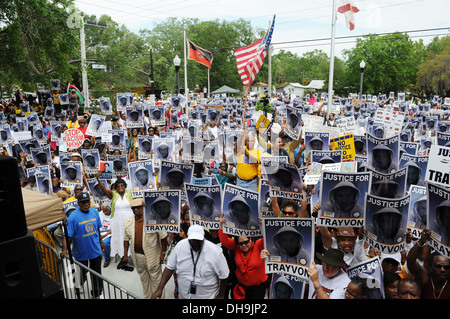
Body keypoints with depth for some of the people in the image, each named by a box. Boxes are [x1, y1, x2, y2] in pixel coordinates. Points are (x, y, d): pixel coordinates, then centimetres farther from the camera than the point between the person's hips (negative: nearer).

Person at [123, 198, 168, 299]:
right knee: (143, 279, 21)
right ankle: (147, 297, 40)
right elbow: (126, 239, 8)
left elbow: (163, 237, -10)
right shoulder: (128, 222, 1)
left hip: (152, 256, -4)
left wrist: (163, 253, -10)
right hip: (137, 256, 5)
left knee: (156, 279, 9)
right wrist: (125, 255, 6)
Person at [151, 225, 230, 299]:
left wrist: (221, 296, -3)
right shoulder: (180, 246, -15)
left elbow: (224, 275, -12)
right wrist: (160, 288, -9)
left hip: (207, 296, -2)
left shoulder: (215, 252, -24)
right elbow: (170, 267, -5)